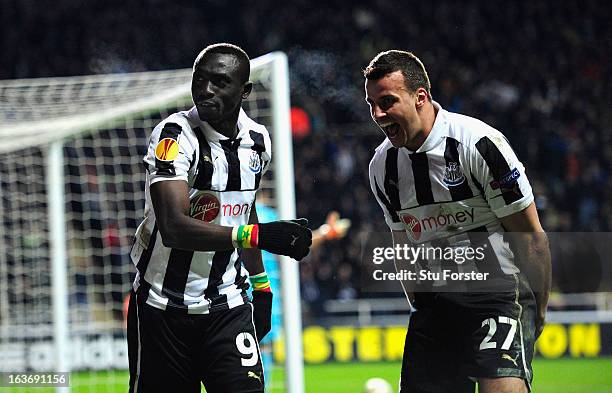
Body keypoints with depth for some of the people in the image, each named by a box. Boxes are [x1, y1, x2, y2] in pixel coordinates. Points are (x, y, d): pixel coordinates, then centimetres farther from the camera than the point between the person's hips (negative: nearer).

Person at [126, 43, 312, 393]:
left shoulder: (257, 141, 3)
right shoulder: (175, 136, -18)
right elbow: (174, 228, -31)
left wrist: (261, 285, 19)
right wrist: (258, 235, -38)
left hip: (227, 305, 4)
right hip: (164, 308, -4)